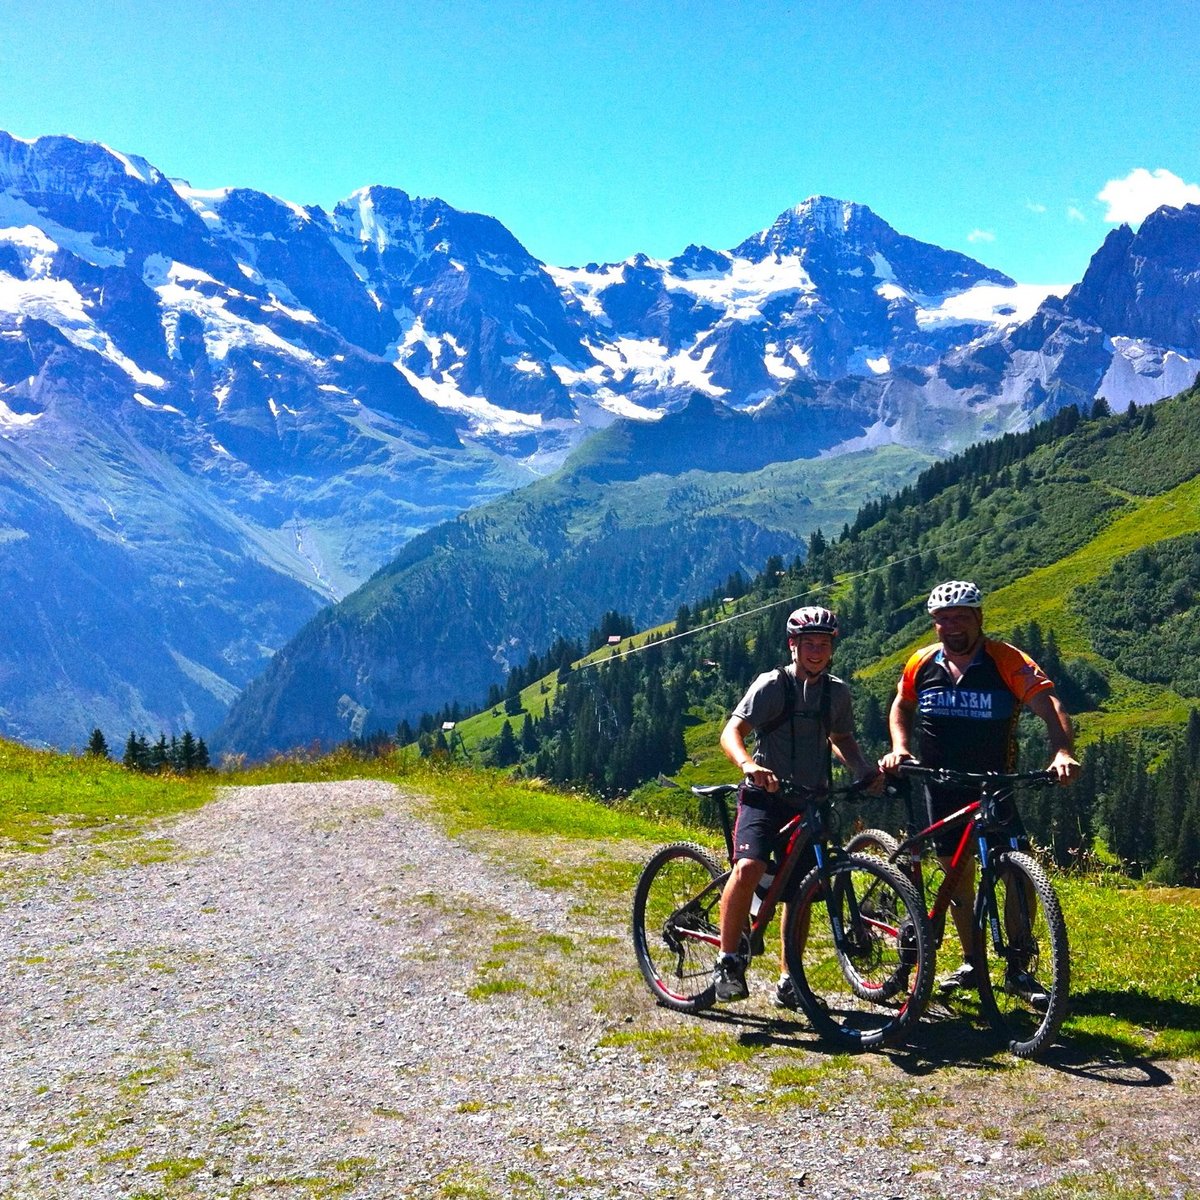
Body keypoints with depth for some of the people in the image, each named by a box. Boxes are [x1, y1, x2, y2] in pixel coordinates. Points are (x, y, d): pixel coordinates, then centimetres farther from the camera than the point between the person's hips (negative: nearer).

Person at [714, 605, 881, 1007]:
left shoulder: (837, 691, 7)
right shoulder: (772, 685, -8)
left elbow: (841, 739, 21)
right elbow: (731, 732, -17)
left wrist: (866, 770, 2)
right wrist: (749, 765, -37)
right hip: (765, 794, -5)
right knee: (748, 868, -27)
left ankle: (789, 982, 21)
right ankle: (727, 962, -15)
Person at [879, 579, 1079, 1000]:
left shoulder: (1007, 661, -15)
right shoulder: (922, 664, -2)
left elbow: (1048, 705, -26)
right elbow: (901, 706, 16)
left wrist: (1063, 752, -43)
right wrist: (900, 747, -1)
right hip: (941, 788, 3)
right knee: (958, 875, 9)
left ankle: (1019, 969, 3)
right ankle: (971, 963, 22)